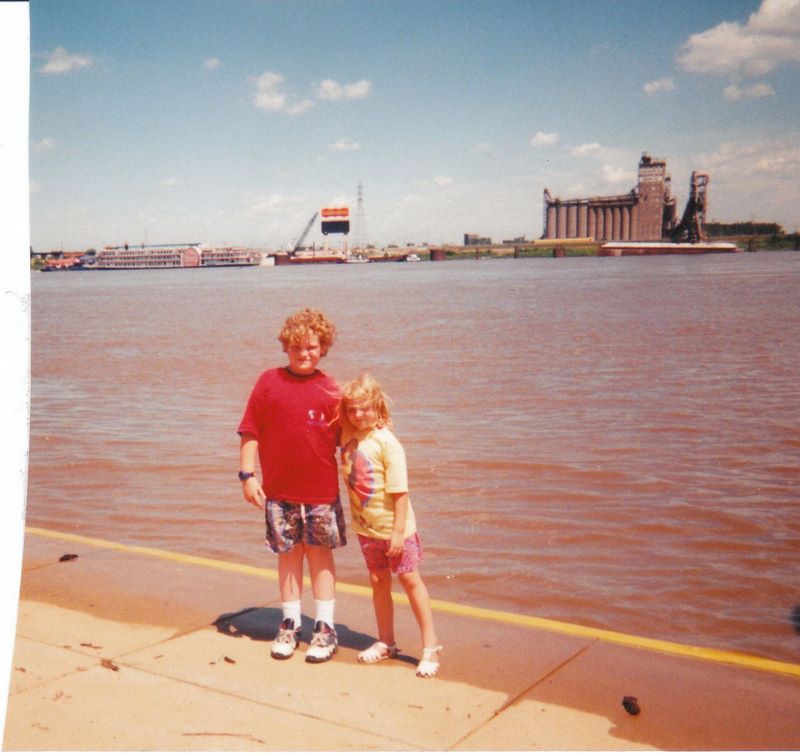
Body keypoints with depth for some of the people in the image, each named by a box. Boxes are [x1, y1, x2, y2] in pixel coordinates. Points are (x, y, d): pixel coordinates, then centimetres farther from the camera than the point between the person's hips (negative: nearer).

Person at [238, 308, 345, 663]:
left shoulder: (330, 390, 0)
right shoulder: (269, 381, 0)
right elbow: (250, 432, 1)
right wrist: (247, 474, -5)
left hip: (322, 491, 0)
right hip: (279, 490, 0)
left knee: (320, 554, 8)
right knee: (288, 554, 11)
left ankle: (325, 628, 18)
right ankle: (289, 625, 25)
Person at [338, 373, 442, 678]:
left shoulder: (386, 442, -18)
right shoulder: (348, 437, -1)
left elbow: (400, 491, -18)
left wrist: (398, 530, -19)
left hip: (394, 527, -6)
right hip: (366, 527, 6)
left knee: (409, 579, 2)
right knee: (378, 582, 14)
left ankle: (430, 645, 11)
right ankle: (385, 642, 28)